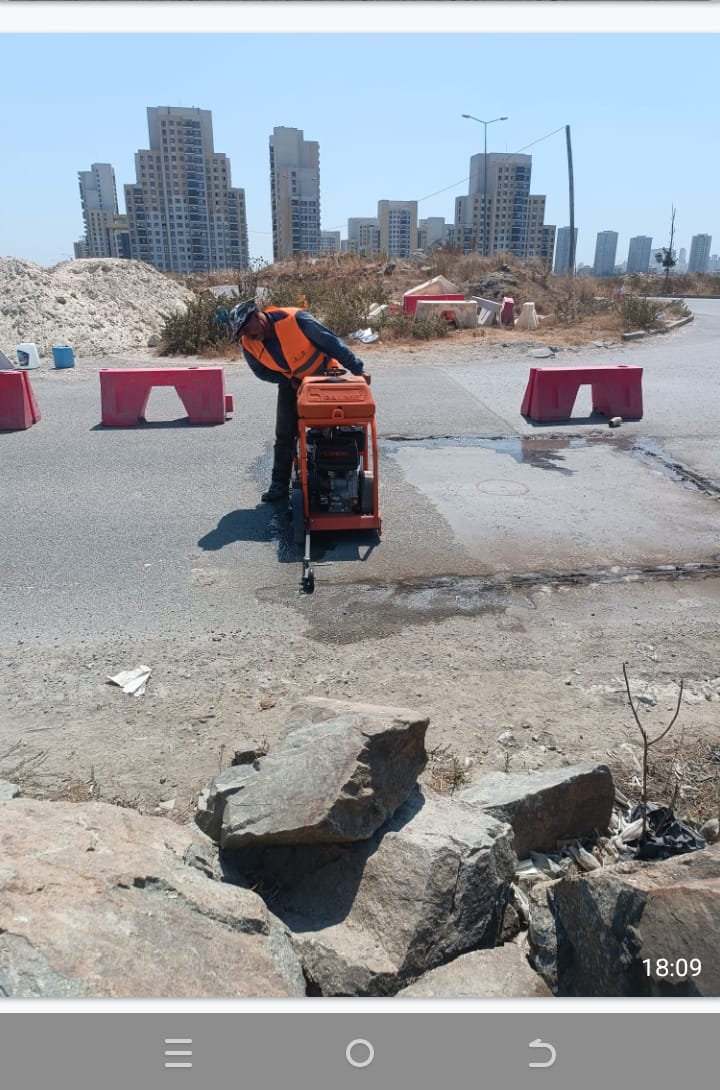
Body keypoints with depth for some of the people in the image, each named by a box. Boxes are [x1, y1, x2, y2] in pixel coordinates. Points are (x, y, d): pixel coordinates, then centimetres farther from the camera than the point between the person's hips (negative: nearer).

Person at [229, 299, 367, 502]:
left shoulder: (295, 319, -31)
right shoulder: (248, 345, -15)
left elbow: (332, 343, -26)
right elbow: (262, 371, 1)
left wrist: (358, 370, -25)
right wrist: (289, 382, -14)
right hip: (291, 386, 4)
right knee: (284, 435, -2)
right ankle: (279, 485, 4)